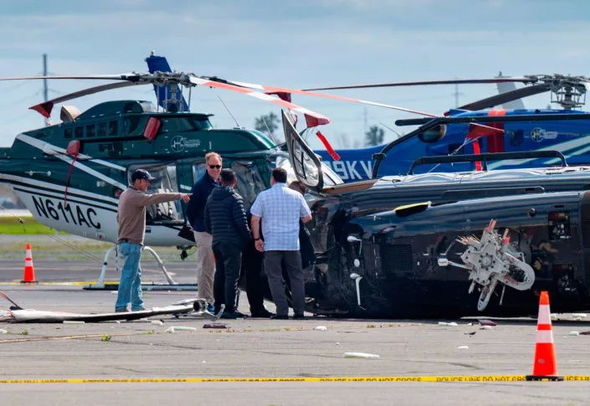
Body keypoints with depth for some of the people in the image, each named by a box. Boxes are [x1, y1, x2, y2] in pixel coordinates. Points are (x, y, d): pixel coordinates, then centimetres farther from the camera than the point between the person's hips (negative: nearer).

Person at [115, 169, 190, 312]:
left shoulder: (125, 195, 17)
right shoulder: (135, 196, -15)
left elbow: (119, 217, 25)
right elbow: (155, 198, -23)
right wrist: (179, 196, -20)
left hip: (124, 241, 11)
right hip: (131, 243, -11)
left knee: (136, 274, 15)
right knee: (129, 274, -10)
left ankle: (137, 305, 20)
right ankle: (121, 306, -11)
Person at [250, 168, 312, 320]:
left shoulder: (264, 196, -1)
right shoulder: (296, 196, 5)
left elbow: (255, 219, -4)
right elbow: (307, 217, 10)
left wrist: (257, 238, 5)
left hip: (272, 243, -2)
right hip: (292, 243, 2)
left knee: (275, 277, 1)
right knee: (296, 276, 9)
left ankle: (282, 311, -6)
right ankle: (299, 310, 7)